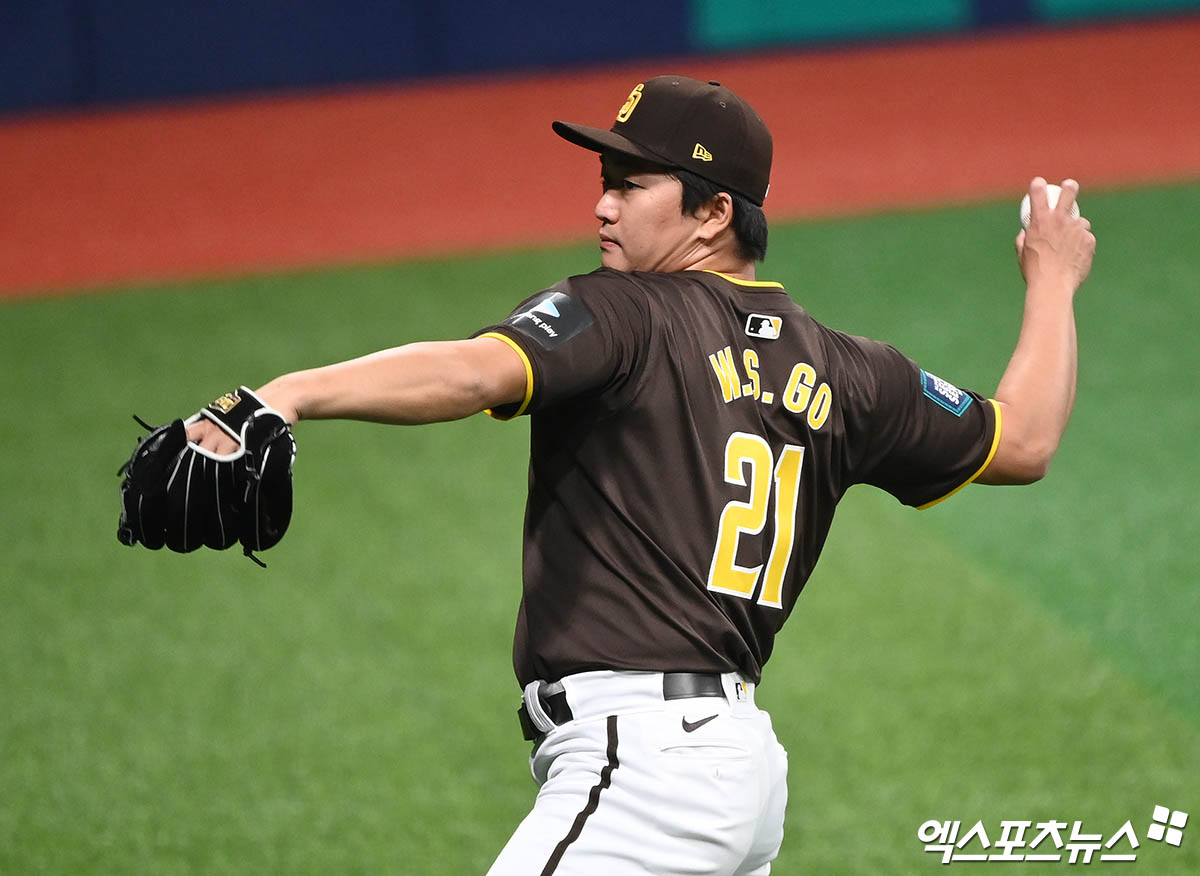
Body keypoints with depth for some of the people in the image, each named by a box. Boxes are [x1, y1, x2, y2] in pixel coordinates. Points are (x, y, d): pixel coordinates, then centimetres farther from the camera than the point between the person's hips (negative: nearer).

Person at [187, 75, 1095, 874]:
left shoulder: (622, 312, -6)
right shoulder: (840, 372, 15)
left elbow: (475, 371, -26)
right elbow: (1022, 442, 24)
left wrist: (292, 394, -37)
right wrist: (1052, 280, 39)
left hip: (639, 760, -9)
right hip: (747, 759, 9)